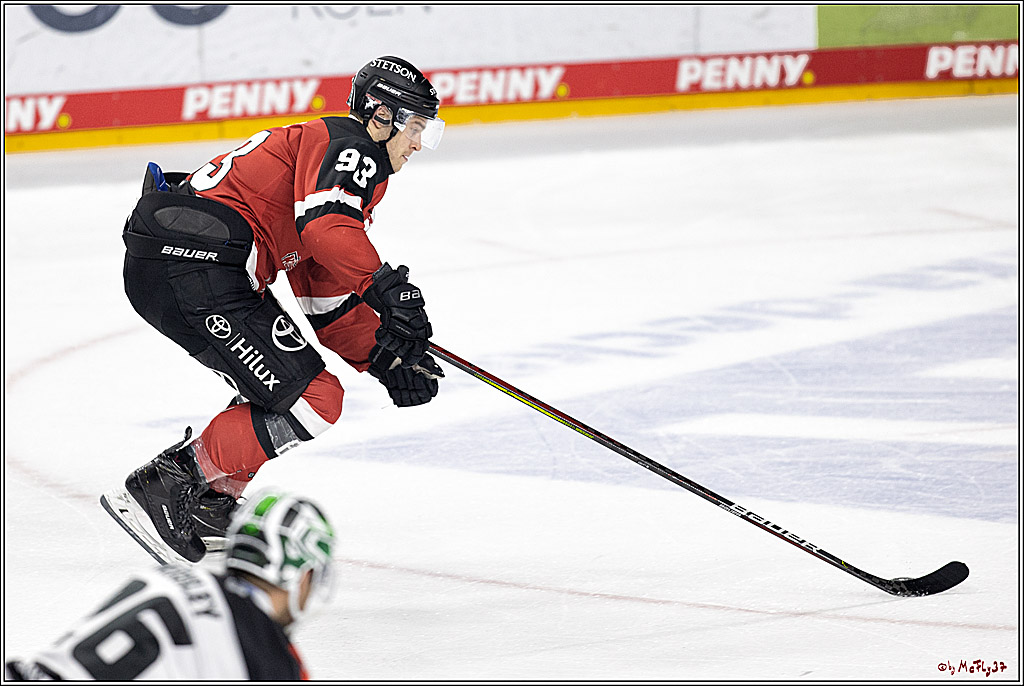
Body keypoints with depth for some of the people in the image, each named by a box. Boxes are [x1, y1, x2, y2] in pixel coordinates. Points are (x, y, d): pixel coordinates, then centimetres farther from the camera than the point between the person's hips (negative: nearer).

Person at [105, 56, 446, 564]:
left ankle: (211, 503, 20)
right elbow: (323, 225, -24)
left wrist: (384, 354, 17)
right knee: (311, 399, -9)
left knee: (287, 383, 23)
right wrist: (385, 286, -29)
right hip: (193, 264, -11)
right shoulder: (346, 146, -3)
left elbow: (328, 301, 28)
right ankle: (159, 490, -9)